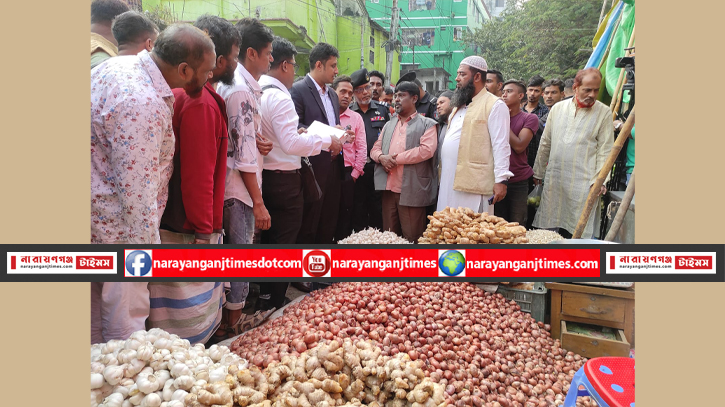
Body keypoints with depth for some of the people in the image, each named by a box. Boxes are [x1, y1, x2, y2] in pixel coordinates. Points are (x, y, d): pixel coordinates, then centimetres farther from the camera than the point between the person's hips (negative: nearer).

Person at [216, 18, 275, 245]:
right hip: (239, 191, -10)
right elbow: (244, 153, -20)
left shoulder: (237, 83, 12)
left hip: (239, 186, 10)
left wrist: (258, 138, 3)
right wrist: (258, 202, -17)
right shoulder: (242, 90, -17)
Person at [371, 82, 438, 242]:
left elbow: (426, 150, -13)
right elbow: (375, 148, 17)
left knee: (411, 238, -2)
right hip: (388, 189, 6)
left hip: (411, 192, -5)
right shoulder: (389, 125, 22)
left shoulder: (427, 124, 2)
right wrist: (381, 157, -7)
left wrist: (396, 158, -12)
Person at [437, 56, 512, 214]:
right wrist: (441, 173, 19)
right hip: (448, 182, 8)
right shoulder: (459, 105, 22)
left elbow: (501, 146, -10)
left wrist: (501, 180, -16)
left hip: (473, 184, -8)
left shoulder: (495, 106, -4)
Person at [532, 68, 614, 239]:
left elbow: (605, 151, 1)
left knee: (577, 231, -3)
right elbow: (545, 143, 16)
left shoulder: (604, 113, 1)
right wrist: (538, 172, 17)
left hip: (582, 182, -3)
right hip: (554, 179, 3)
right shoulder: (558, 108, 10)